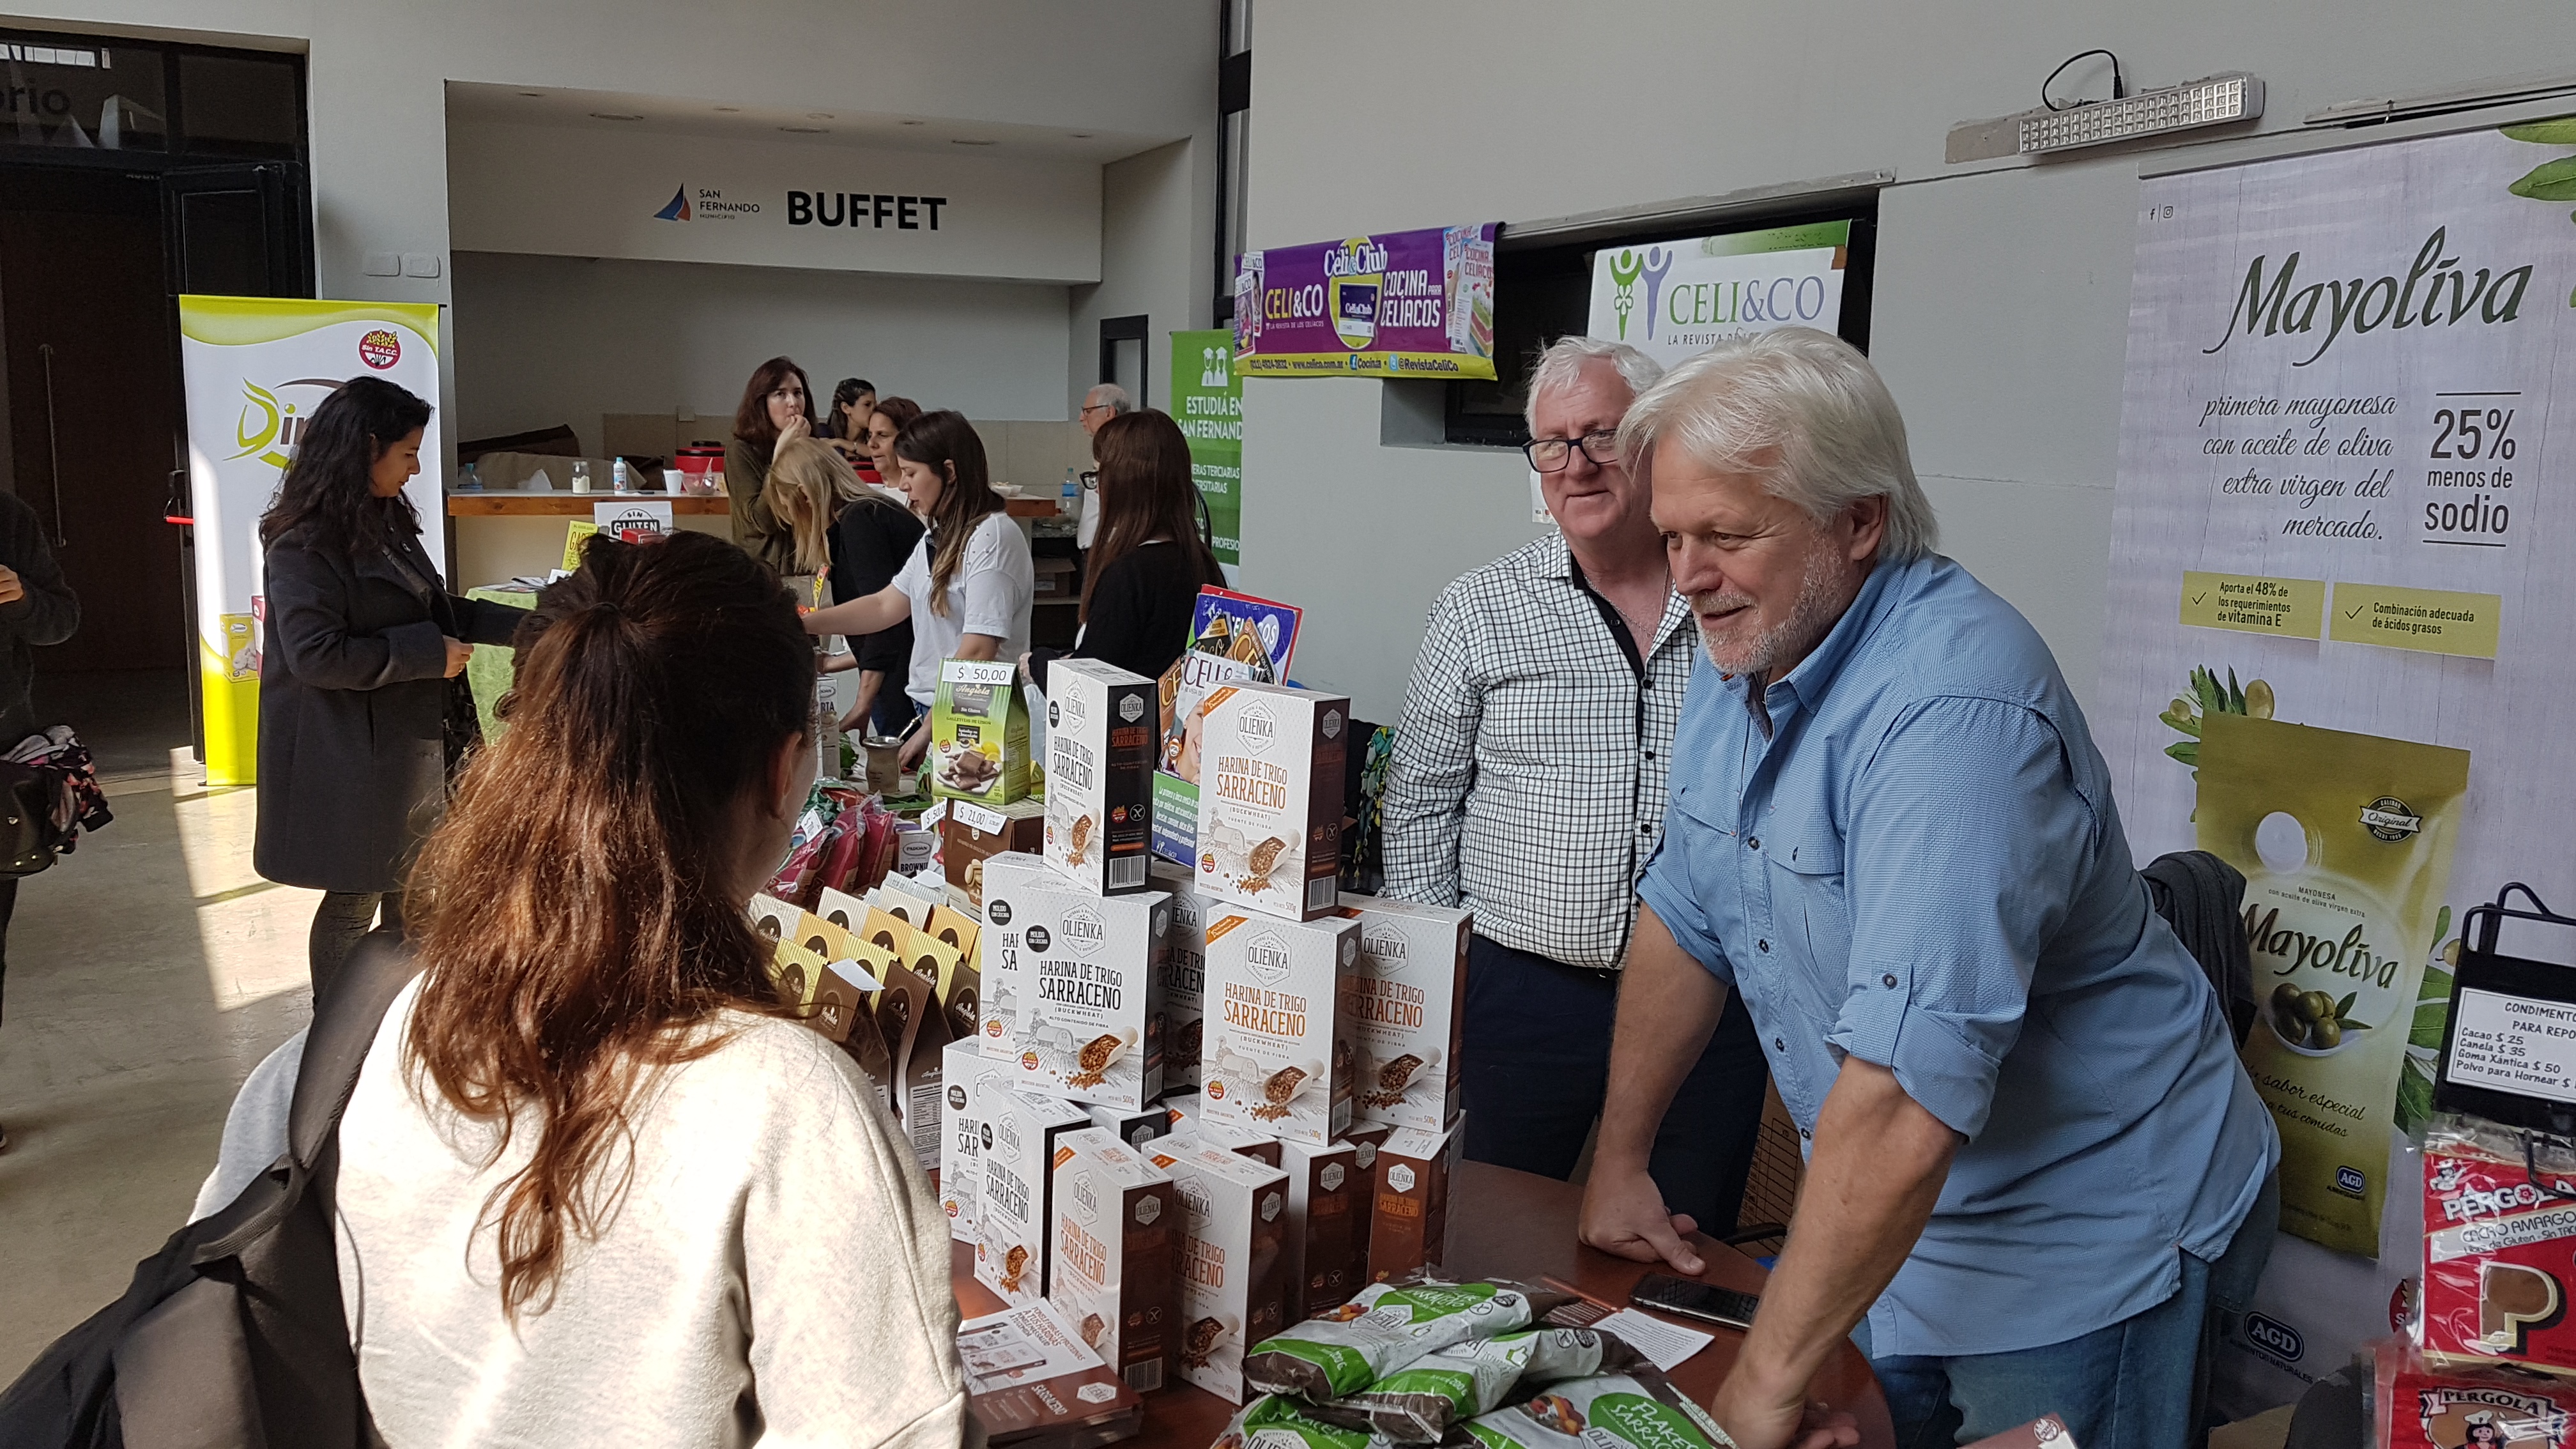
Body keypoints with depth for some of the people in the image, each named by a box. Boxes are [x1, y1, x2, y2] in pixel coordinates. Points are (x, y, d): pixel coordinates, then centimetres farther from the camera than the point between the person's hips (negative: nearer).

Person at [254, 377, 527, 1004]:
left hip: (403, 742, 9)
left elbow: (433, 608, 18)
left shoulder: (385, 521, 10)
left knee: (409, 890, 15)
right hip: (346, 754, -9)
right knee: (354, 902, 3)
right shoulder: (306, 544, -18)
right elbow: (315, 654, -24)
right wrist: (429, 655, -20)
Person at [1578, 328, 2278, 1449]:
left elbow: (1905, 1097, -36)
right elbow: (1686, 918, 8)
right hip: (1894, 1229, 8)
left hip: (2081, 1246, -7)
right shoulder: (1746, 651, -2)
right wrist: (1619, 1160, 9)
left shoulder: (1953, 708, -31)